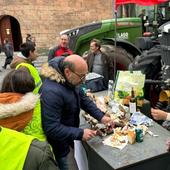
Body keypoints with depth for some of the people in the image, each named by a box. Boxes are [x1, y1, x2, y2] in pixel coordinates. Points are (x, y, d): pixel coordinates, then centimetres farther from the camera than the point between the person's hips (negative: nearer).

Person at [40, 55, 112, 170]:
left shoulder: (71, 80, -11)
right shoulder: (52, 92, -36)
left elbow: (83, 99, 4)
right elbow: (52, 129, -33)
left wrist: (101, 116, -5)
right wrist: (80, 134, -29)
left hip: (68, 135, 8)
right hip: (57, 144, -7)